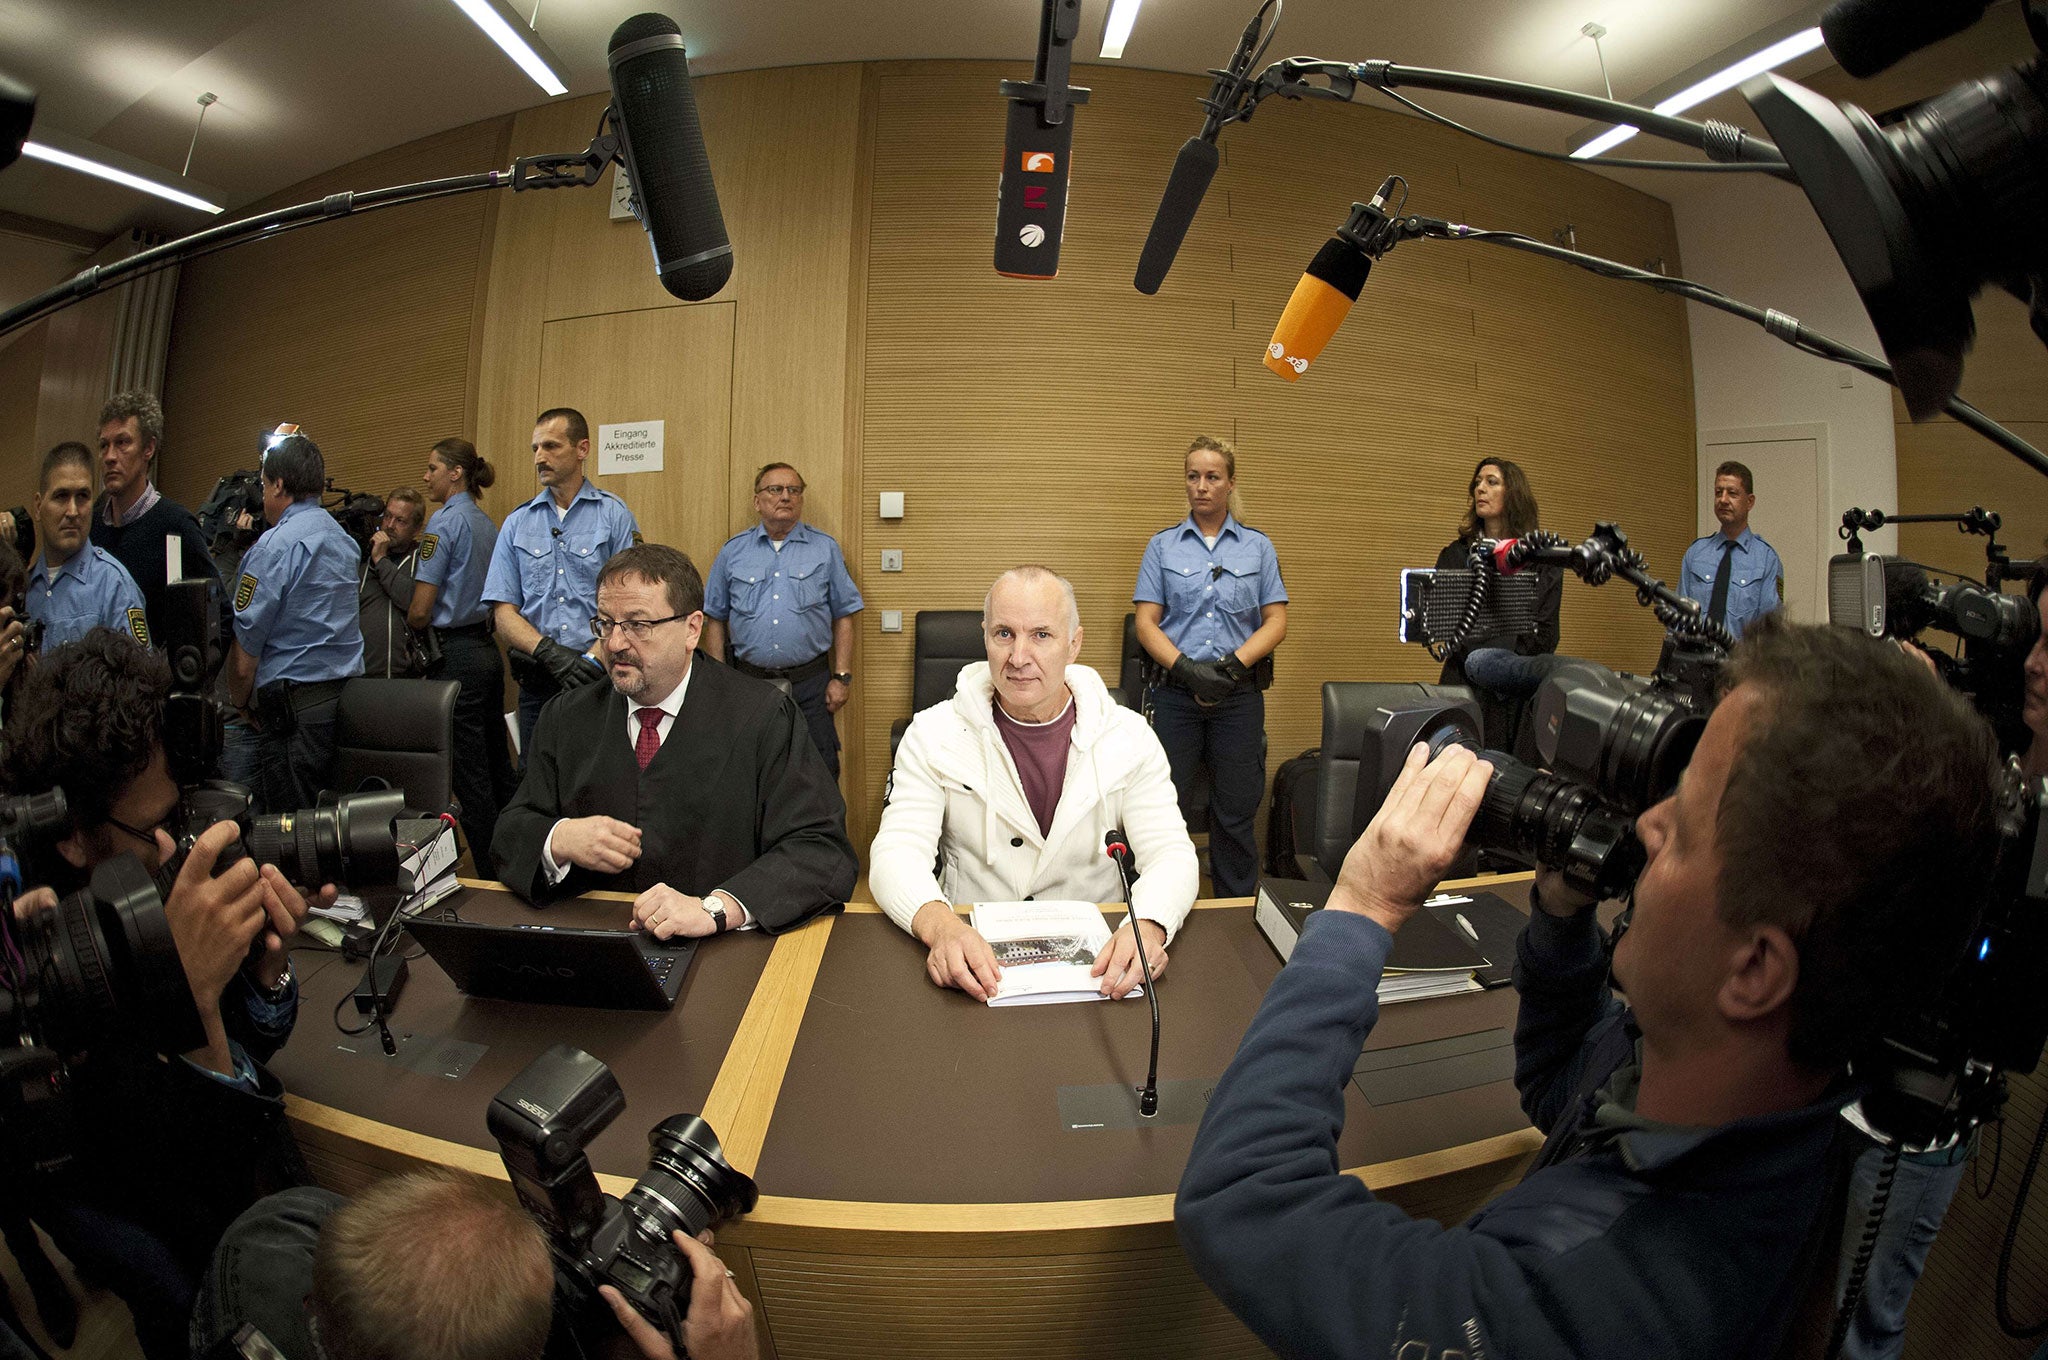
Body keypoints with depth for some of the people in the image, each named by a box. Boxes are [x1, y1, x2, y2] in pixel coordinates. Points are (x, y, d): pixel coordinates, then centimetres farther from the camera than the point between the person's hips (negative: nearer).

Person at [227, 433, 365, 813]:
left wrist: (240, 703, 6)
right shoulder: (345, 541, 13)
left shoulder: (275, 546, -10)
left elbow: (244, 654, -8)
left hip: (295, 708, -7)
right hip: (347, 695, 7)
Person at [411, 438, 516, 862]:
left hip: (456, 655, -8)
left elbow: (421, 609, -14)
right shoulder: (487, 524, 13)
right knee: (497, 766, 13)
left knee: (469, 774, -1)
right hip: (488, 649, 8)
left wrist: (408, 627, 6)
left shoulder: (444, 521, -12)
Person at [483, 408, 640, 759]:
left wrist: (594, 658, -17)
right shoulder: (517, 523, 11)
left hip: (600, 678, -3)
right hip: (538, 681, 3)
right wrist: (550, 652, -12)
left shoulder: (615, 515, 2)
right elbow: (504, 612, 5)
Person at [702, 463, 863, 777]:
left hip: (810, 684, -1)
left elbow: (843, 618, 4)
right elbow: (715, 620, 9)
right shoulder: (733, 551, 7)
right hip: (748, 681, 1)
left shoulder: (825, 548, 5)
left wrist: (842, 678, -3)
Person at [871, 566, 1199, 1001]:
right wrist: (939, 924, -31)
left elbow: (1172, 853, -4)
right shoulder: (933, 733, -1)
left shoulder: (1128, 736, 2)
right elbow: (896, 851, -10)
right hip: (972, 962, -1)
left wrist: (1147, 927, -27)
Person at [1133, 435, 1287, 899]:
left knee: (1235, 810, 6)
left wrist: (1232, 666, -11)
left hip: (1239, 693, 1)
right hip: (1175, 691, 0)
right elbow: (1146, 623, 2)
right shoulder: (1163, 545, 8)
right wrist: (1187, 669, -14)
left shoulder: (1258, 546, 9)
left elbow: (1276, 622, 5)